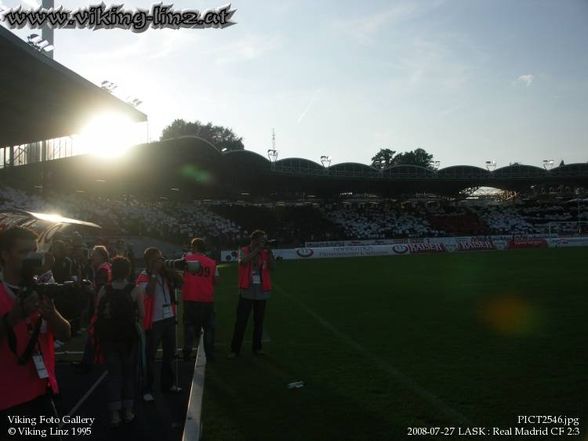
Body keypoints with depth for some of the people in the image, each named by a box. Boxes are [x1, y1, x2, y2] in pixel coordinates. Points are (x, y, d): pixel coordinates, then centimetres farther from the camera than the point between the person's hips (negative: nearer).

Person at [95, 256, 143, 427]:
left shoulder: (104, 290, -5)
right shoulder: (135, 290, -10)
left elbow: (98, 313, -4)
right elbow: (142, 315, -9)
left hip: (108, 336, 2)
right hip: (129, 336, -1)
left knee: (114, 372, 10)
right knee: (129, 371, 14)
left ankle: (115, 413, 7)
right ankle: (128, 410, 18)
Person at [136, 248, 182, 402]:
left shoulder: (165, 273, 8)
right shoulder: (144, 277, -12)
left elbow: (177, 283, 1)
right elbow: (149, 292, -28)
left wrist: (167, 269, -6)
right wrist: (154, 273, -24)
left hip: (169, 318, 7)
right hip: (154, 321, -7)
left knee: (170, 352, 17)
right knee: (150, 355, 1)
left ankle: (167, 383, 31)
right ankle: (147, 389, 10)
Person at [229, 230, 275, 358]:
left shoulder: (265, 253, 7)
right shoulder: (244, 251, 1)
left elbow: (271, 267, -6)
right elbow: (243, 261, -20)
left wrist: (269, 251, -14)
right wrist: (258, 249, -20)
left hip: (261, 291, 3)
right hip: (246, 291, -3)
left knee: (259, 321, 10)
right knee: (241, 321, -1)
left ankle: (257, 347, 21)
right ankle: (234, 349, 5)